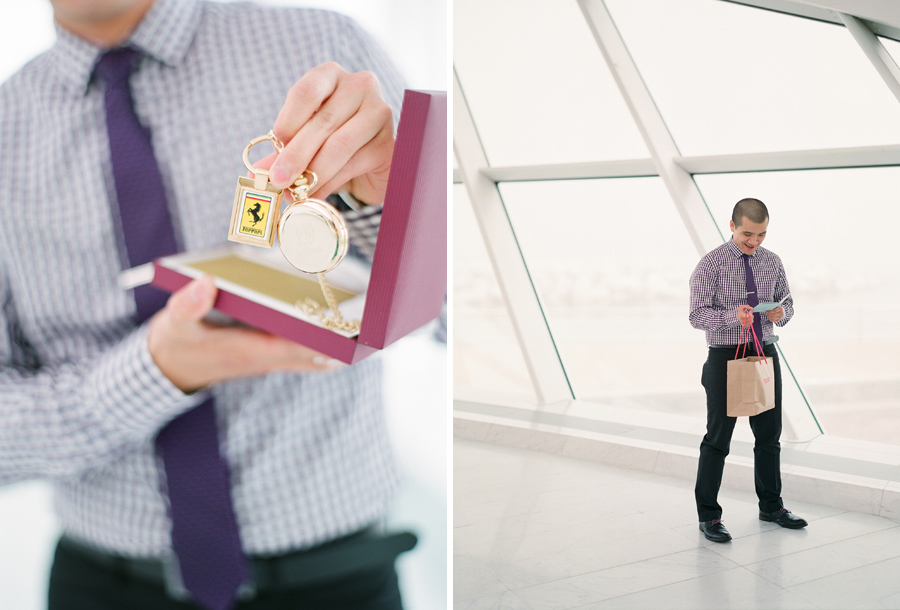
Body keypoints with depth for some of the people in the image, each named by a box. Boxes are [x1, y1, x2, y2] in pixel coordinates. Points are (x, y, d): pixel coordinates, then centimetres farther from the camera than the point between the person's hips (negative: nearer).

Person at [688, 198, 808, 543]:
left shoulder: (772, 262, 6)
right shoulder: (711, 264, -10)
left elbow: (787, 300, 14)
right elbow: (697, 314, -14)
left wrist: (782, 313, -11)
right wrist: (734, 316, -32)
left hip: (765, 354, 5)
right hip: (726, 356, -5)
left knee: (769, 434, 15)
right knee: (718, 439, 0)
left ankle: (771, 506, 31)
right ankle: (708, 515, 11)